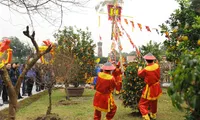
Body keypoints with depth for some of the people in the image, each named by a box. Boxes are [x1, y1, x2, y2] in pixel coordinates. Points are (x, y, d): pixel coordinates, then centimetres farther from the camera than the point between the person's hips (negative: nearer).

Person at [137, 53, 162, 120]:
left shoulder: (146, 70, -25)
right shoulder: (157, 66, -10)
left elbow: (139, 74, -3)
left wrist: (140, 69, 17)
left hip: (150, 89, -6)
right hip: (156, 88, 6)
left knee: (143, 104, 1)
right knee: (154, 102, 26)